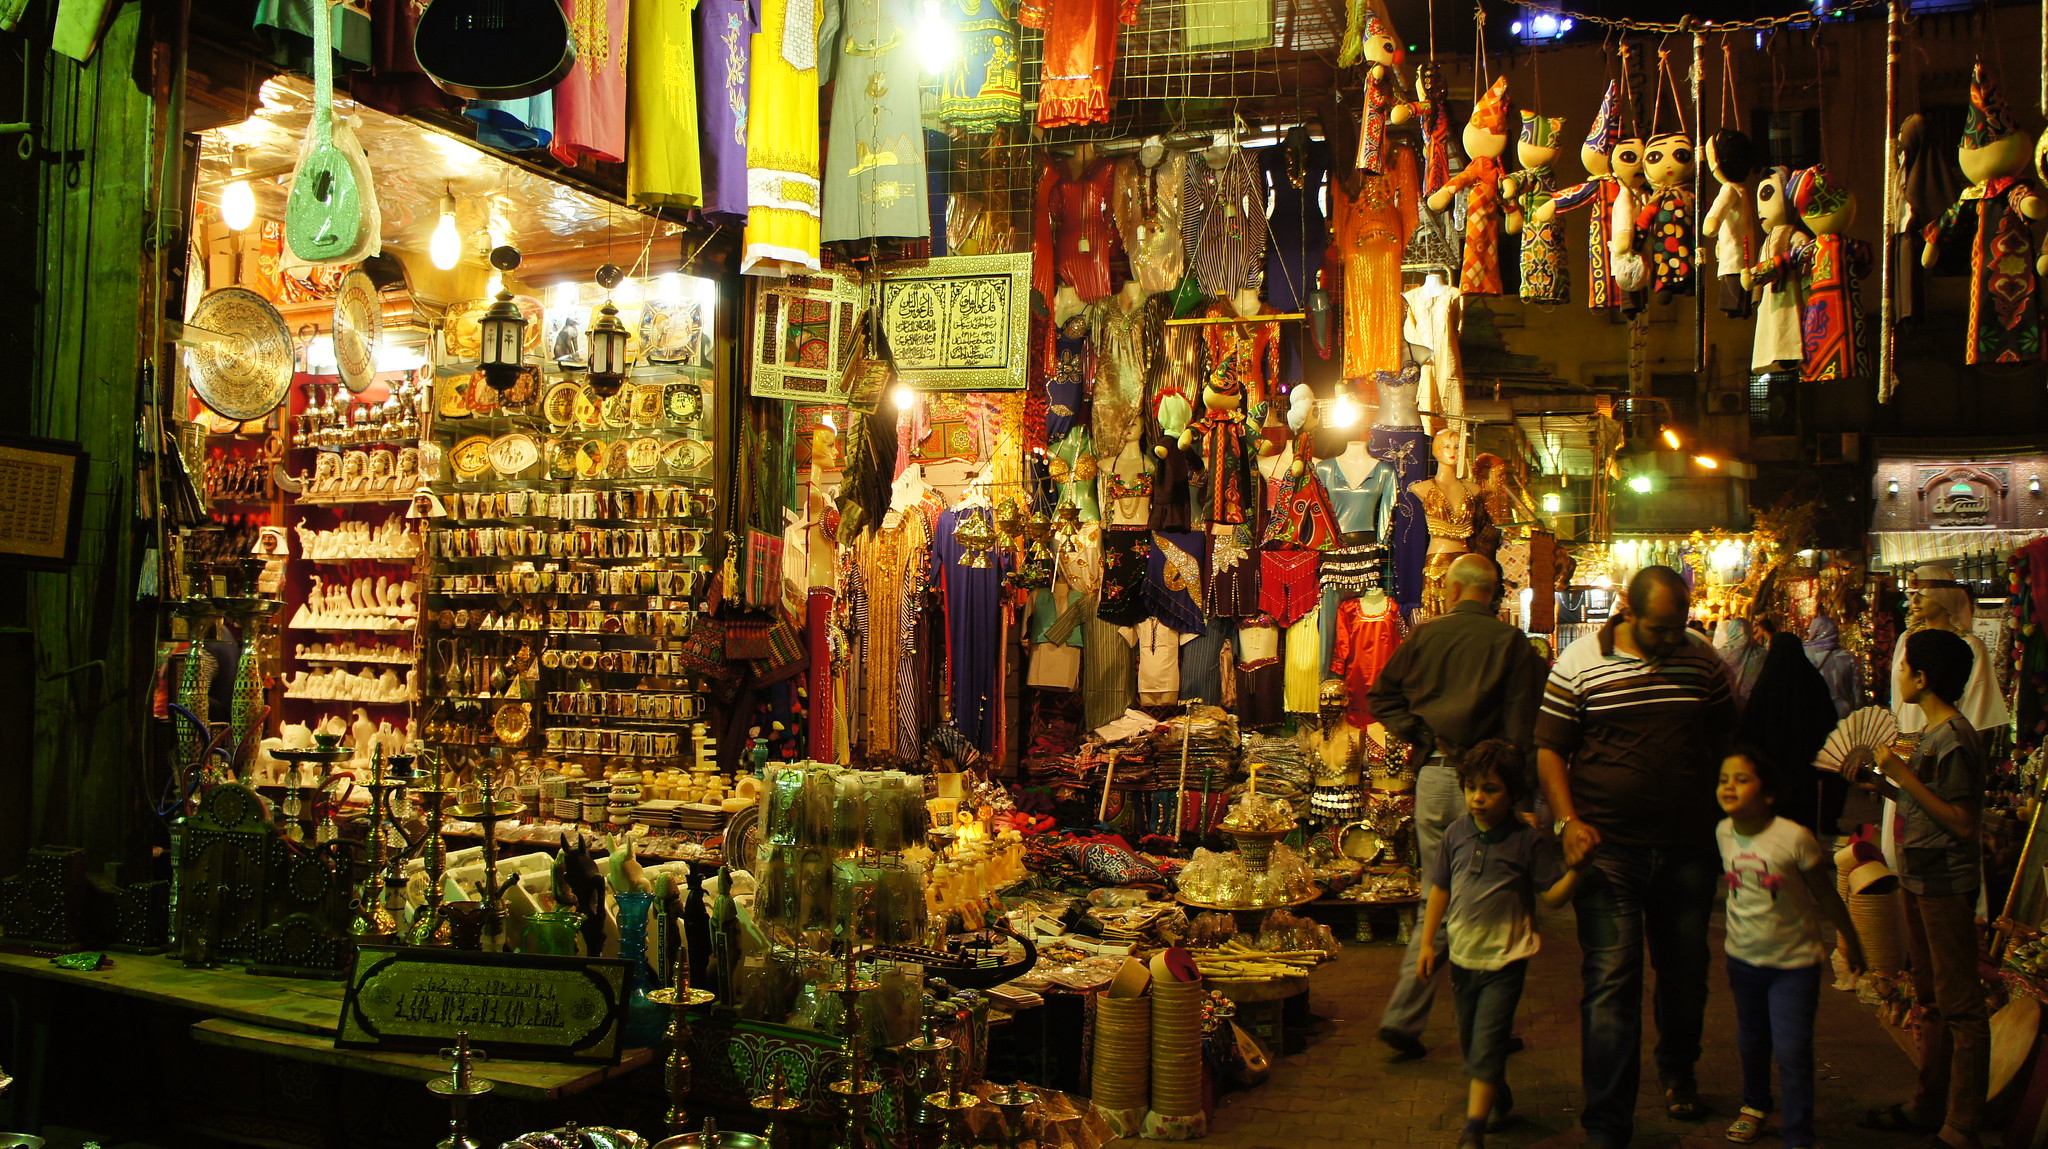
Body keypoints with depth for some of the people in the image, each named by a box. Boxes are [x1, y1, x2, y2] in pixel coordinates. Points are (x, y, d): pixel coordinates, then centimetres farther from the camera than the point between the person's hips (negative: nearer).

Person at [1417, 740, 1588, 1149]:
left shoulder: (1528, 841, -11)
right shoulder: (1456, 835, -1)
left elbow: (1553, 896, -9)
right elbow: (1440, 889, 7)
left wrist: (1576, 869, -27)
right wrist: (1427, 943, 6)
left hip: (1505, 961, -5)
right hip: (1462, 957, 5)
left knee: (1487, 1043, -9)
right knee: (1470, 1040, 18)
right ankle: (1499, 1097, 43)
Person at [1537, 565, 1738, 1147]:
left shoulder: (1703, 659, 4)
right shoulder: (1579, 663, -5)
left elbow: (1723, 740, 15)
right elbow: (1549, 748, -2)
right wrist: (1569, 821, -12)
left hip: (1688, 845, 4)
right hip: (1609, 847, -3)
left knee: (1686, 971, 16)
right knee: (1611, 980, -5)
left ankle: (1678, 1073, 42)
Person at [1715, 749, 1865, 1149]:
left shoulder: (1794, 837, -21)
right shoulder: (1724, 832, -6)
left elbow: (1826, 895, -9)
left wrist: (1851, 942, 2)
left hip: (1793, 960, -5)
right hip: (1743, 957, 5)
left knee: (1791, 1052, -8)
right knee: (1751, 1042, 19)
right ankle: (1754, 1105, 42)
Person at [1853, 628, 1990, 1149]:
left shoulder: (1955, 739, -18)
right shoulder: (1933, 734, 11)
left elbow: (1963, 823, -22)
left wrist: (1904, 775, -23)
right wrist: (1884, 783, 12)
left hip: (1947, 886, -10)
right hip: (1920, 881, 10)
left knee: (1960, 1009, -2)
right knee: (1932, 1002, 18)